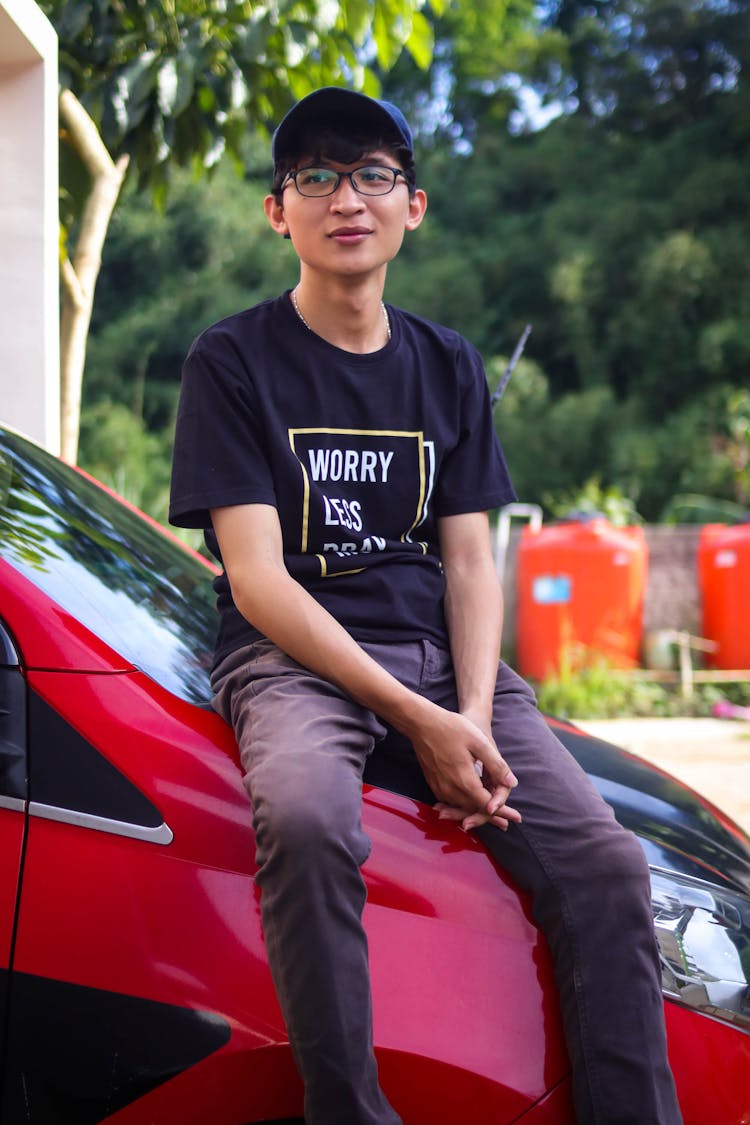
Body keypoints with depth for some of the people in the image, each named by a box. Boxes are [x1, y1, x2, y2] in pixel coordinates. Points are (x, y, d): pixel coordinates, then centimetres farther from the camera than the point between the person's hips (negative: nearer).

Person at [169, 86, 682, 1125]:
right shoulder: (234, 361, 1)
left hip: (439, 652, 4)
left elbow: (469, 563, 11)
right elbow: (258, 578, -8)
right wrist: (419, 721, -17)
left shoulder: (448, 368, 16)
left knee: (607, 862, -17)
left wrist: (475, 714, -10)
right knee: (305, 818, -38)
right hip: (292, 655, -4)